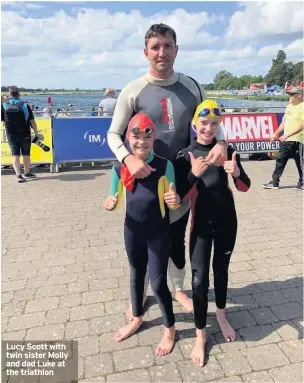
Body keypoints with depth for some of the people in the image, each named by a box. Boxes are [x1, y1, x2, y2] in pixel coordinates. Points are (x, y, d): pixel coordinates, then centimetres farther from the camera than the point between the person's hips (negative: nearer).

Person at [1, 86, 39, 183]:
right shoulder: (25, 105, -7)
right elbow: (32, 121, -8)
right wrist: (36, 133, 2)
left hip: (11, 135, 1)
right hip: (25, 134, -1)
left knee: (15, 155, 3)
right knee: (26, 154, 13)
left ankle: (18, 175, -11)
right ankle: (27, 173, 25)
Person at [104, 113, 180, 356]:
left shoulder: (165, 165, -15)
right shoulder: (120, 168, -9)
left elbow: (172, 202, -9)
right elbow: (113, 199, 1)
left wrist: (175, 201, -32)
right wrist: (110, 204, -22)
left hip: (159, 232, -3)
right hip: (132, 230, 3)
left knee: (158, 282, 3)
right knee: (136, 275, 22)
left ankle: (170, 329, 29)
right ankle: (137, 319, 47)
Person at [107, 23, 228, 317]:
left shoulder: (192, 87, 1)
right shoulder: (133, 91, -8)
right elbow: (113, 134, -6)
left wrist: (220, 143, -14)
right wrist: (128, 158, -26)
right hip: (146, 180, -2)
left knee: (177, 240, 18)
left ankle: (177, 289, 43)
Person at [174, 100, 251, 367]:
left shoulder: (227, 151, -4)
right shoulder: (185, 156, -9)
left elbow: (245, 188, -4)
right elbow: (179, 197, -13)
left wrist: (237, 173, -25)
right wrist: (194, 174, -30)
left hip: (227, 221, 2)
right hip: (201, 224, -2)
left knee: (221, 270, 19)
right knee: (200, 278, -1)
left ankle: (221, 316, 43)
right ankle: (200, 334, 19)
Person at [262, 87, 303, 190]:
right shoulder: (289, 105, 13)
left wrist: (288, 135, -26)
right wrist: (276, 134, 20)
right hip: (286, 140, 8)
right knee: (280, 161, 8)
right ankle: (275, 183, 14)